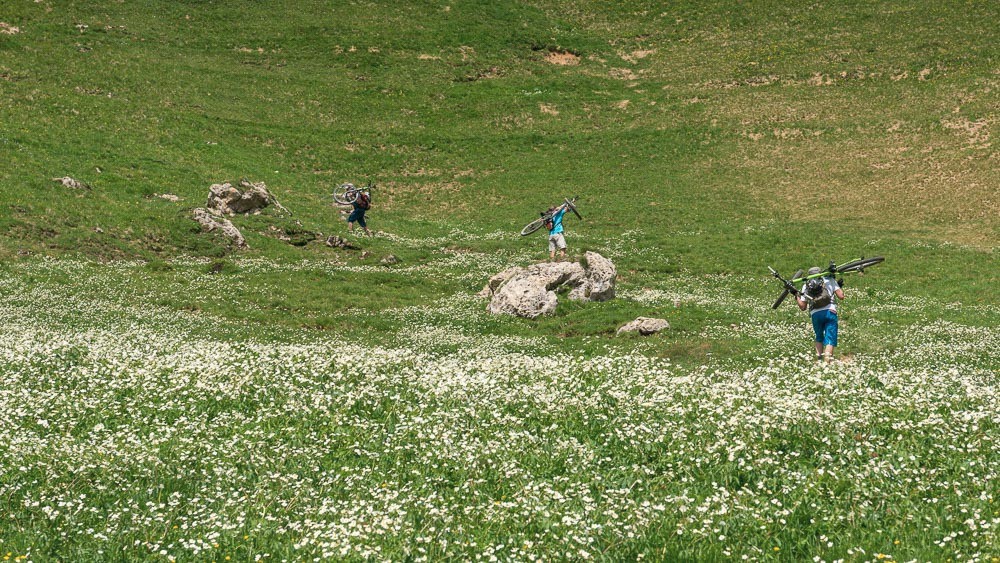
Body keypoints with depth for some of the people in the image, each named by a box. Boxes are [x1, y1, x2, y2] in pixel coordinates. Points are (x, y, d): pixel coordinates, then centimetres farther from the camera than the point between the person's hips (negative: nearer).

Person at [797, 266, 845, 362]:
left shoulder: (805, 286, 19)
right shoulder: (829, 280, 15)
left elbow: (803, 307, 18)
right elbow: (841, 296, 8)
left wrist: (797, 296, 34)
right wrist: (840, 286, 27)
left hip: (815, 314, 2)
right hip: (830, 312, -2)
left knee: (819, 338, 22)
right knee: (830, 338, -2)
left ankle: (819, 357, 9)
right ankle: (828, 355, -23)